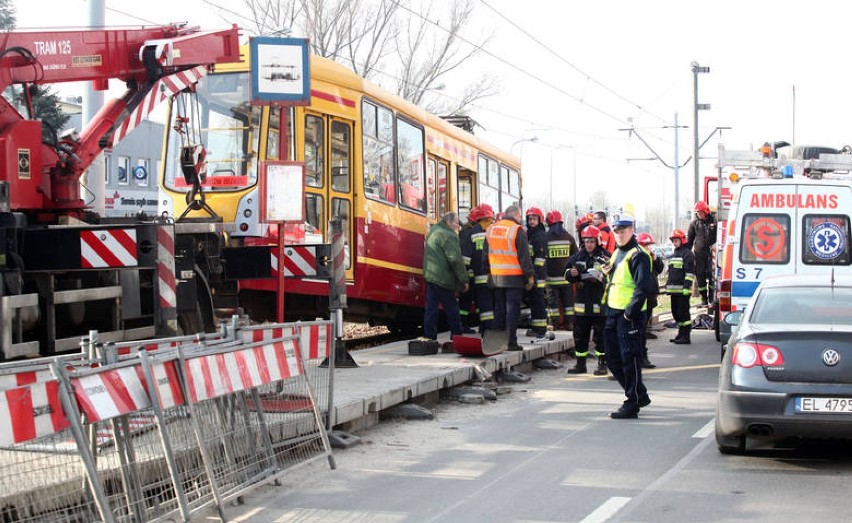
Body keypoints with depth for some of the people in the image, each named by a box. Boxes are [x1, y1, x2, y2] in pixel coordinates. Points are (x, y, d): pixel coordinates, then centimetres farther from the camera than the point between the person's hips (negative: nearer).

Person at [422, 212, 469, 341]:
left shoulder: (434, 232, 18)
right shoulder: (448, 235, -13)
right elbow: (455, 259, -20)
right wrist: (463, 279, -15)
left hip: (430, 275, 9)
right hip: (442, 278, -9)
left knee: (431, 308, 7)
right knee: (451, 307, 1)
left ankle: (429, 337, 7)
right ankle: (458, 336, 7)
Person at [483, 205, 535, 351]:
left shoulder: (491, 229, 10)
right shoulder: (517, 230, -10)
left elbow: (485, 254, 15)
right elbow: (524, 256, -10)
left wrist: (488, 272, 21)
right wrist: (530, 276, -5)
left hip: (496, 277, 6)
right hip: (514, 278, -6)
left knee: (499, 310, 13)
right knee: (512, 310, -2)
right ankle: (511, 342, -4)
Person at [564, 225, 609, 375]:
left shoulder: (605, 257, -4)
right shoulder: (578, 257, 10)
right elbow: (567, 275, 14)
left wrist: (601, 278, -22)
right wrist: (572, 274, -7)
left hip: (599, 302, -4)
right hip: (581, 302, 4)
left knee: (600, 335, 1)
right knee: (580, 334, 8)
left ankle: (602, 364, 9)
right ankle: (580, 364, 18)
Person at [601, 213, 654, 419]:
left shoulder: (638, 255, -12)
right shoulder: (617, 253, 18)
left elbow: (643, 286, -20)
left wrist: (631, 311, -21)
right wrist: (608, 273, 7)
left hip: (629, 315, -10)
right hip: (613, 313, 10)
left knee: (630, 359, -5)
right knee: (613, 358, 13)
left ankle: (632, 404, 2)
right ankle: (639, 396, 25)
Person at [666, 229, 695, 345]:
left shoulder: (687, 253, -7)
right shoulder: (673, 255, 22)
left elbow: (690, 272, -14)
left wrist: (687, 287, -20)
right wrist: (668, 285, 24)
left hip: (683, 290, -10)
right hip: (674, 289, 10)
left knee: (683, 313, -10)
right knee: (676, 313, 13)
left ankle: (685, 337, -8)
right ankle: (681, 334, 23)